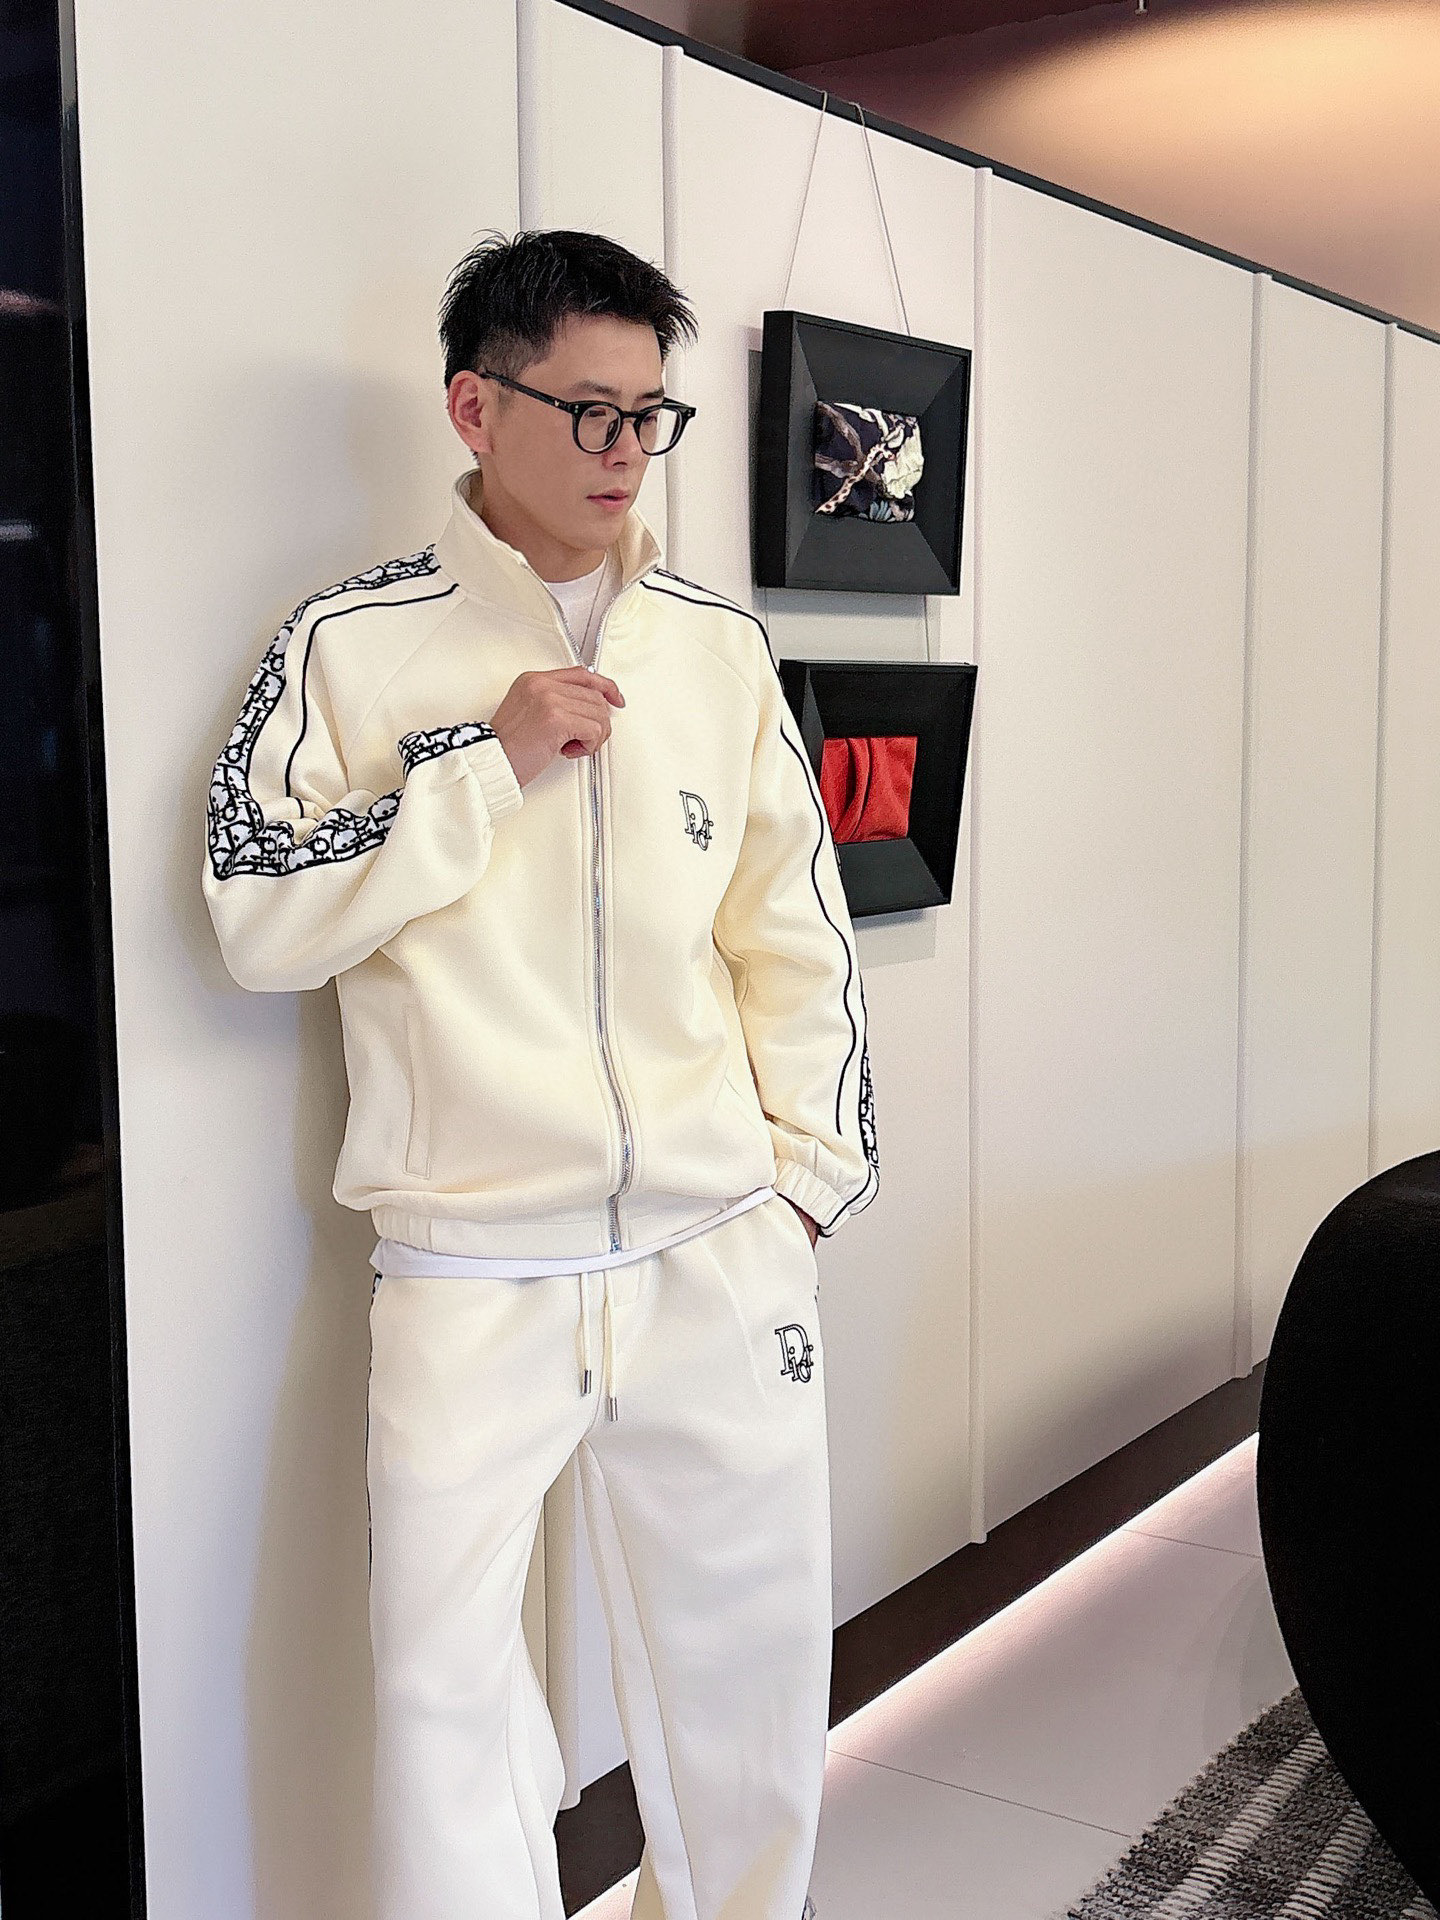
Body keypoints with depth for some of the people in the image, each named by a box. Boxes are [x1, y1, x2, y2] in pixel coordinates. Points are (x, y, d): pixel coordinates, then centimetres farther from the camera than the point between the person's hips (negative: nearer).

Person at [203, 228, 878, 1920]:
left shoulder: (719, 647, 7)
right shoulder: (351, 644, -2)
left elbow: (798, 934, 10)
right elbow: (258, 923, -8)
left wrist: (809, 1172, 6)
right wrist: (490, 766, -13)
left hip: (721, 1262, 3)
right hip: (472, 1279, -3)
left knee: (754, 1655, 14)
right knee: (445, 1686, 0)